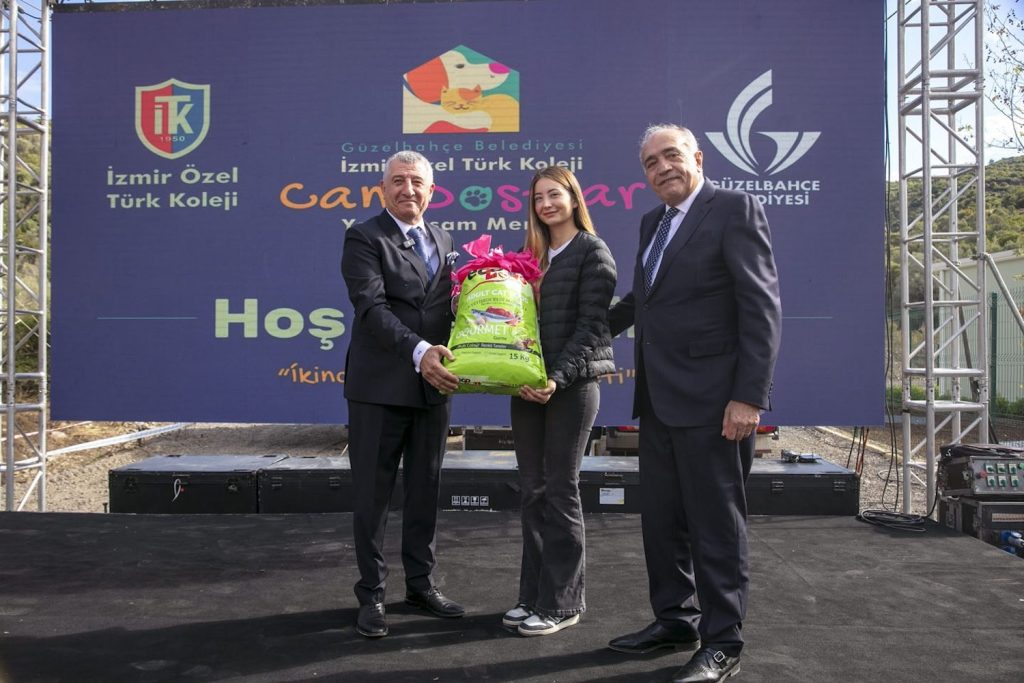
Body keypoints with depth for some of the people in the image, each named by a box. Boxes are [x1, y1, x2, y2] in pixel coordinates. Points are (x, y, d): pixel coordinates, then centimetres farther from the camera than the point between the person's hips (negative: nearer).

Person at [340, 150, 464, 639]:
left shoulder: (443, 241, 15)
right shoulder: (364, 238, -5)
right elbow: (371, 307, -17)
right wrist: (418, 352, -29)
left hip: (432, 388, 6)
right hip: (380, 388, -5)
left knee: (425, 491, 14)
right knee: (372, 496, 4)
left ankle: (421, 584, 28)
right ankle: (371, 594, 17)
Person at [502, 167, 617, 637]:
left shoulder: (592, 252, -3)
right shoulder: (531, 254, 15)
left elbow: (591, 325, -11)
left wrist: (558, 378, -19)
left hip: (572, 385, -6)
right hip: (528, 384, 6)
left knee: (560, 491, 0)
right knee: (533, 492, 9)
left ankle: (562, 602, 11)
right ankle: (533, 594, 19)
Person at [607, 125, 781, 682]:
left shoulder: (734, 208, -7)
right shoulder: (652, 223, 17)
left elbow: (762, 306, -14)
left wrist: (749, 396, -19)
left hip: (711, 400, -8)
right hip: (659, 400, 8)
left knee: (716, 523, 1)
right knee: (661, 518, 15)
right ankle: (674, 620, 31)